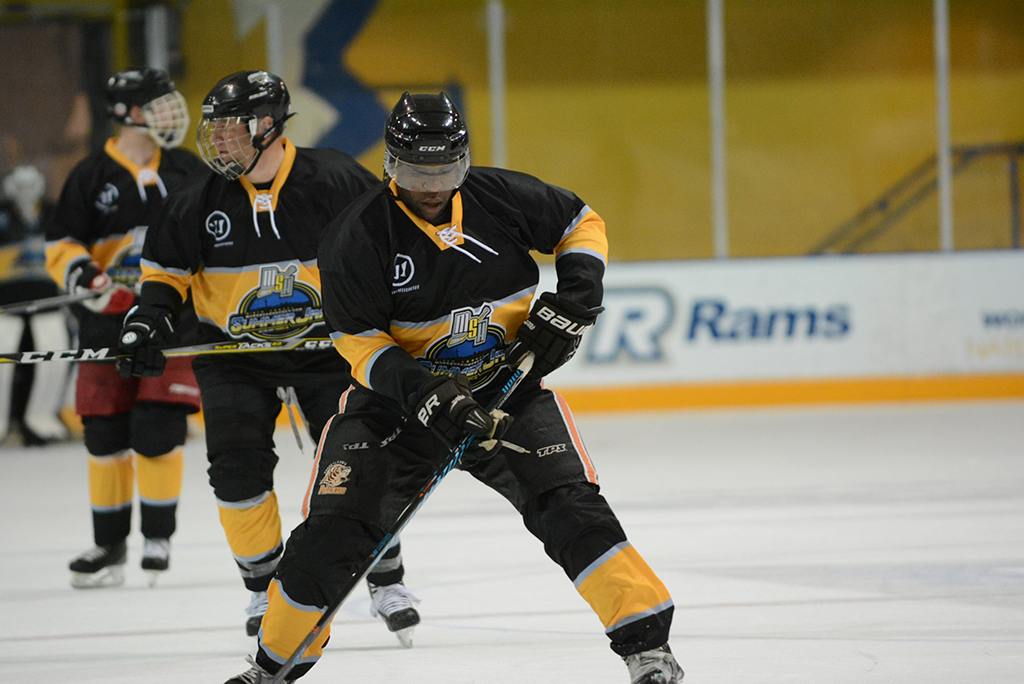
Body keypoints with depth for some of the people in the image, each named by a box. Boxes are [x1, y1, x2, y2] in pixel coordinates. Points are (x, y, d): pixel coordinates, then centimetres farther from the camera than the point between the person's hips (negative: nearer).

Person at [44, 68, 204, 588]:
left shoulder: (188, 171, 8)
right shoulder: (91, 176, 0)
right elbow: (60, 246, -1)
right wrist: (81, 272, -20)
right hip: (109, 319, 0)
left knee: (158, 425, -12)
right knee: (105, 429, 2)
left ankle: (159, 535, 4)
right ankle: (110, 544, 16)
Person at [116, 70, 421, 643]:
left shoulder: (335, 181, -13)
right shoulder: (202, 198, -5)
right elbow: (168, 267, 7)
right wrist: (150, 320, -7)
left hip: (326, 343, -2)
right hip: (234, 352, 2)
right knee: (238, 466, -11)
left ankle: (388, 580, 8)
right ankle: (266, 587, 7)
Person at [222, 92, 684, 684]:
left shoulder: (504, 198, -11)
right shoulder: (357, 236, -16)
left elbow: (583, 225, 6)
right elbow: (359, 340, -12)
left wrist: (572, 302, -9)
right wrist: (419, 392, -27)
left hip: (508, 381, 1)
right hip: (402, 391, -1)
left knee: (567, 504, -18)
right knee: (335, 532, -10)